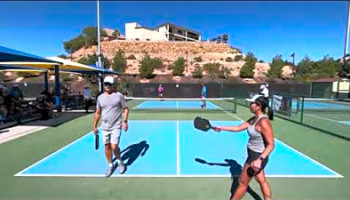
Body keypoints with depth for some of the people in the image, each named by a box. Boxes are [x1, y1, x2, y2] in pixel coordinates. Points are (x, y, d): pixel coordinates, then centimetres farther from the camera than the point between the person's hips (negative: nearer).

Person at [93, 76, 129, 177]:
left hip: (116, 127, -4)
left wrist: (125, 121, -12)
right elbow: (98, 113, 13)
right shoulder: (100, 97, 6)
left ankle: (119, 161, 22)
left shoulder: (119, 96, -5)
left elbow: (125, 109, -1)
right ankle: (110, 165, 32)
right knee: (107, 147, 11)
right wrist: (95, 126, 14)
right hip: (104, 127, 4)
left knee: (114, 147, -9)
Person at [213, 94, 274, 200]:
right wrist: (221, 128, 7)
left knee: (242, 183, 10)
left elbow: (271, 145, -24)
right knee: (262, 181, 24)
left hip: (257, 157, -9)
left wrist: (260, 159, -32)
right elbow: (238, 128, 7)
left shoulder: (263, 122, -26)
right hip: (254, 155, 9)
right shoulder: (253, 119, 1)